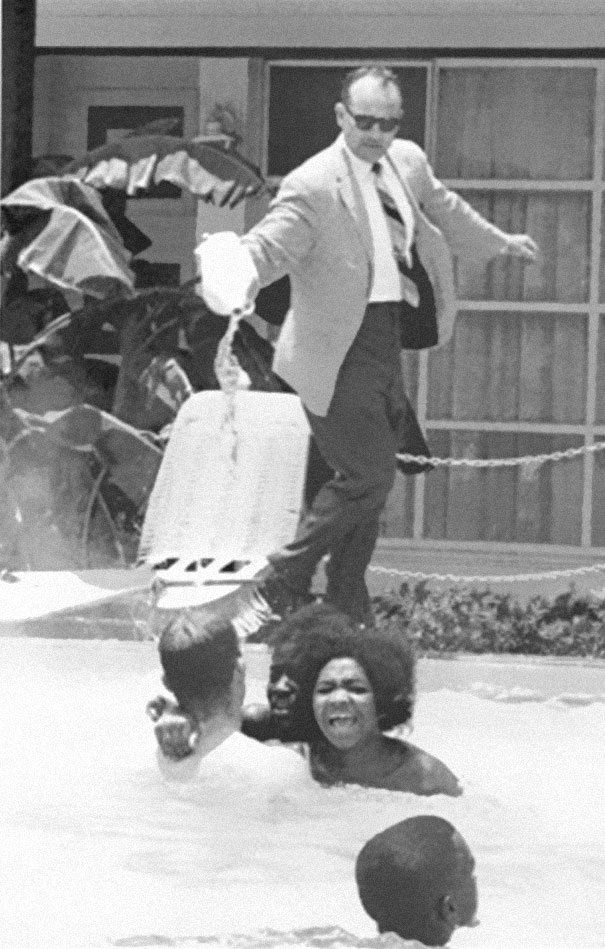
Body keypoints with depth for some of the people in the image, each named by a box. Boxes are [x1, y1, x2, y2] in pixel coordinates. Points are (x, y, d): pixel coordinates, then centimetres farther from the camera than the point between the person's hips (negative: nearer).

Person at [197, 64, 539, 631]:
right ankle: (282, 589, 1)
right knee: (370, 476, -12)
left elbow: (441, 208, 25)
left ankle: (347, 613, 25)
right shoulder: (313, 186, -18)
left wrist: (500, 243, 40)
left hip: (386, 344, 8)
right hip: (338, 354, -8)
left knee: (368, 482, 14)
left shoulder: (407, 162, 5)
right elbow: (268, 245, -26)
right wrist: (237, 280, -49)